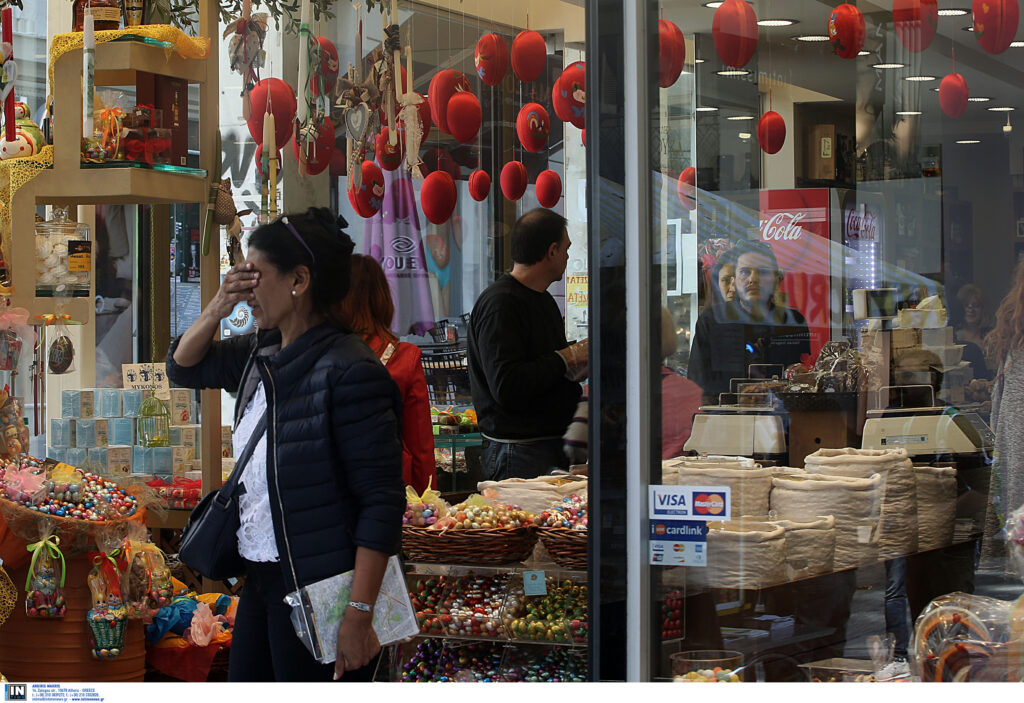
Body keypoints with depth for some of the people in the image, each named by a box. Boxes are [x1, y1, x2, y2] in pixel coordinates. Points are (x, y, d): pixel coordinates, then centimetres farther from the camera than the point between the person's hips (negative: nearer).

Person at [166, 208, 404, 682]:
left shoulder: (348, 371, -18)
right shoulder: (260, 353, 7)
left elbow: (382, 500, -19)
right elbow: (183, 367, 23)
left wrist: (359, 615, -23)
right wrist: (217, 309, 2)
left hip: (317, 590, -8)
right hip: (261, 578, 8)